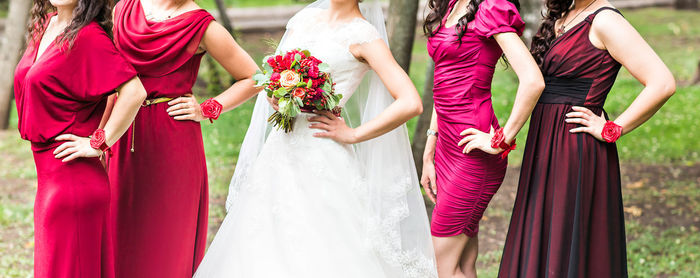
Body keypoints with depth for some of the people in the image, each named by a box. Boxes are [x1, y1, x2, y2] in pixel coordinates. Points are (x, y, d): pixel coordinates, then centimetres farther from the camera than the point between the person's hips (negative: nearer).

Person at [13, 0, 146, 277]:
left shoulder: (88, 36, -17)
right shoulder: (45, 24, 9)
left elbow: (134, 91, -27)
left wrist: (99, 143, -19)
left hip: (72, 178, -9)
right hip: (50, 177, 9)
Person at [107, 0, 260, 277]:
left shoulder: (202, 26, -6)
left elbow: (252, 79, 2)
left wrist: (207, 111, -6)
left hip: (174, 142, -4)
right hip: (126, 141, 4)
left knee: (166, 238, 4)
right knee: (124, 237, 8)